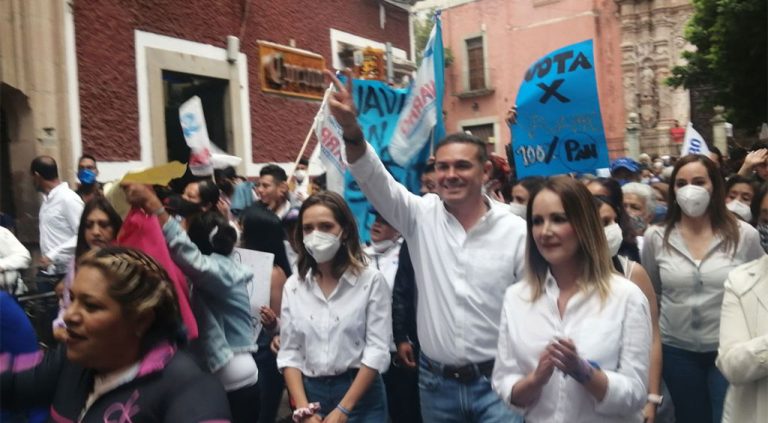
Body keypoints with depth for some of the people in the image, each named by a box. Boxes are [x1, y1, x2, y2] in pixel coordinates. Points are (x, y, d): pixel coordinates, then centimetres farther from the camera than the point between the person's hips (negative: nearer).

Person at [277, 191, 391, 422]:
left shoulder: (371, 280, -10)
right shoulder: (293, 286, 1)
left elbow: (377, 350, -12)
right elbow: (289, 352, 1)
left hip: (360, 397, -3)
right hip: (310, 393, 3)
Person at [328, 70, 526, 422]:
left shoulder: (516, 231, -7)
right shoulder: (421, 216, -3)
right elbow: (375, 179, -16)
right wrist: (352, 131, -34)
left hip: (495, 382, -2)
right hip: (435, 382, 3)